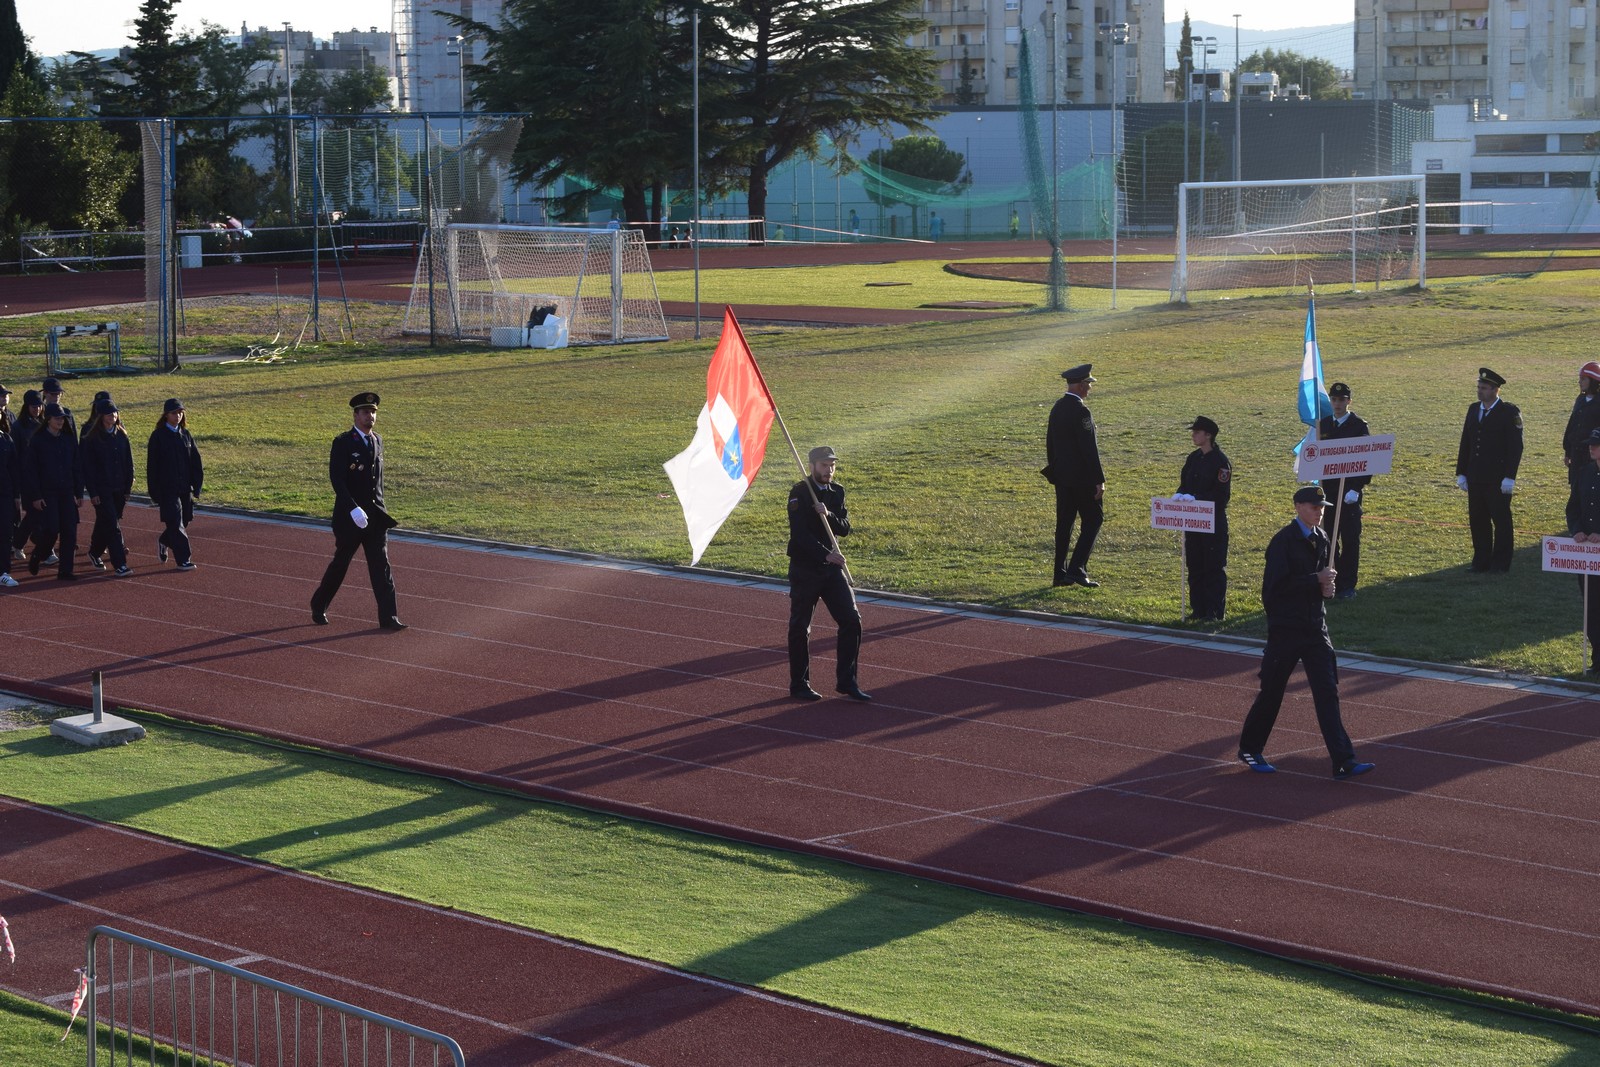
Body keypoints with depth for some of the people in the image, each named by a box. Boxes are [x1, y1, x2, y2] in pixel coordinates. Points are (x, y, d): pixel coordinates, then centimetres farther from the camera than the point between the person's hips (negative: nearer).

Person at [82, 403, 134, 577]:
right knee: (112, 525, -11)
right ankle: (119, 564, -13)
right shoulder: (92, 439, -9)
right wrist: (92, 492, -12)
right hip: (102, 490, -5)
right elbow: (88, 466, -8)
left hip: (119, 489, 5)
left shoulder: (121, 436, 5)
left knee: (104, 523, 17)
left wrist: (128, 487, 7)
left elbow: (128, 463, 10)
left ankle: (95, 553, 38)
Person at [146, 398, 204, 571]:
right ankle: (183, 559, -6)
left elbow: (195, 461, 10)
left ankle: (163, 542, 37)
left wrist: (196, 485, 2)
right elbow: (152, 466, -6)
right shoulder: (158, 436, -6)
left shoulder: (186, 435, 7)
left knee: (184, 521, 11)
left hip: (185, 488, 5)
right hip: (167, 489, -5)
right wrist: (154, 492, -8)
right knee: (175, 523, -9)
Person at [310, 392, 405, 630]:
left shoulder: (377, 441, 11)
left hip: (375, 515, 5)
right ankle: (319, 607, 26)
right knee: (340, 563, 7)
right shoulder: (342, 443, -10)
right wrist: (353, 509, -26)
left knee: (381, 565, -2)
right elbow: (336, 479, -18)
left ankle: (388, 616, -3)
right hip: (349, 516, -5)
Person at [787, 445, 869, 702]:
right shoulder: (799, 493, -11)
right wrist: (826, 555, -25)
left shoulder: (837, 492, 8)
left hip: (831, 566, 6)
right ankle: (799, 685, 13)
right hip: (804, 567, -6)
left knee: (851, 620, -1)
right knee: (800, 627, 3)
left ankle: (846, 681, 7)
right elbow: (800, 533, -20)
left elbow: (844, 528, 2)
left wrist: (829, 515, -18)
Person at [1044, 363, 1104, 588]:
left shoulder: (1057, 408, 9)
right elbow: (1089, 449, -19)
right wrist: (1099, 480, -15)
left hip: (1062, 476, 8)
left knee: (1064, 523, 10)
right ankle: (1077, 568, -7)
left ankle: (1060, 573, 12)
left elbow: (1050, 443, 15)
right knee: (1093, 519, 0)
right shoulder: (1081, 411, -18)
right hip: (1082, 477, -8)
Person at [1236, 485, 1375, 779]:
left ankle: (1343, 761, -7)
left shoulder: (1321, 539, 10)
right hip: (1285, 627, -6)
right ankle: (1249, 749, 24)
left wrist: (1327, 588, 0)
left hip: (1315, 625, 6)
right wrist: (1317, 581, -19)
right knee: (1271, 691, 5)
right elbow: (1277, 585, -20)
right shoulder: (1283, 541, -13)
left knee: (1328, 692, -2)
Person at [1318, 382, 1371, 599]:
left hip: (1350, 492, -4)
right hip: (1328, 490, 4)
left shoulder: (1359, 426, -5)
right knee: (1329, 538, 6)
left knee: (1350, 539, -1)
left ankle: (1348, 585, 5)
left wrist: (1357, 489, -15)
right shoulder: (1323, 425, 9)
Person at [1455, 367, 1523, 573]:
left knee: (1501, 519, 2)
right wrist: (1461, 473, 10)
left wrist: (1509, 477, -16)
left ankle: (1500, 563, 10)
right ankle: (1481, 561, 15)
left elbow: (1515, 447, -11)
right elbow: (1465, 444, 14)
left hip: (1498, 478, -6)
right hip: (1476, 478, 6)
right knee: (1477, 520, 7)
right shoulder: (1473, 410, 11)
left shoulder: (1509, 412, -8)